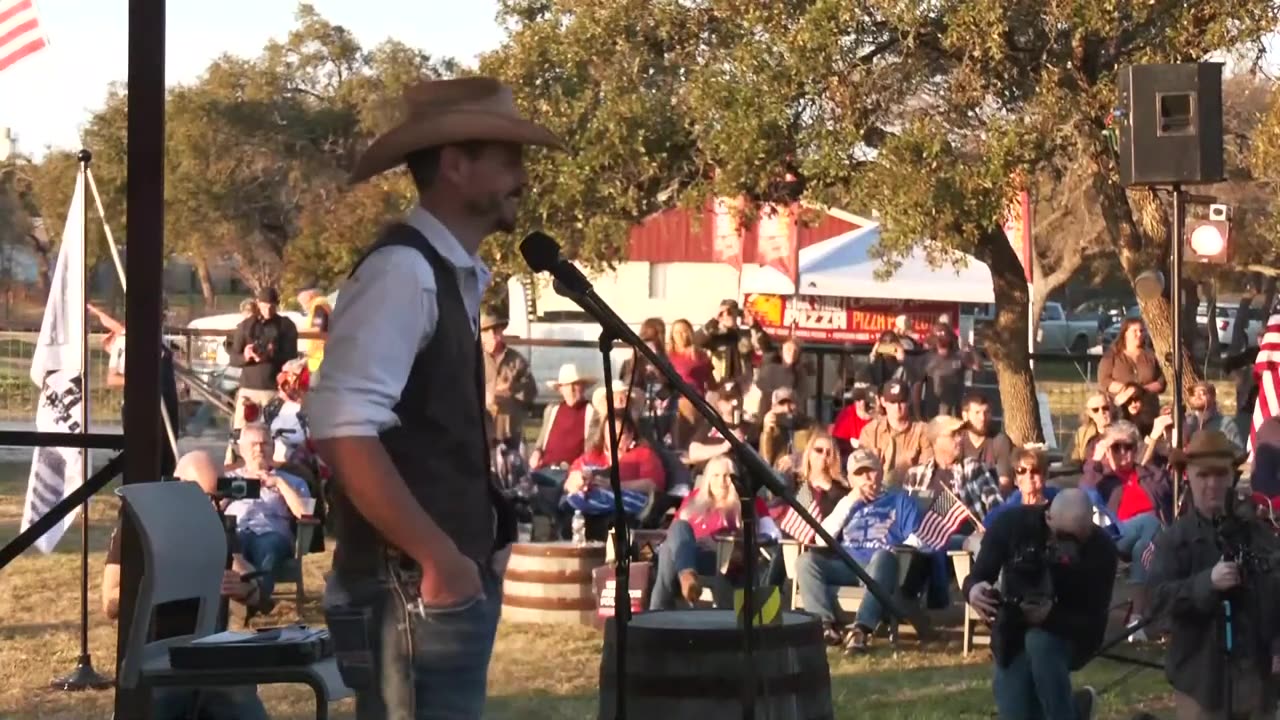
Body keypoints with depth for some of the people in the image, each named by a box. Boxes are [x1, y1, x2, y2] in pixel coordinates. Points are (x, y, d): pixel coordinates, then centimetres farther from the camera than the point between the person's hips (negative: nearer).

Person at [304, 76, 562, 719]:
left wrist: (470, 555, 14)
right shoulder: (404, 270, -15)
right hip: (415, 588, -9)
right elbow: (341, 430, -25)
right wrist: (439, 558, -22)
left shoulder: (454, 276, 14)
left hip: (451, 582, 9)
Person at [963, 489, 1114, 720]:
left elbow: (1093, 623, -22)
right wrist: (974, 590, -39)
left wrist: (1051, 616, -42)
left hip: (1068, 636, -2)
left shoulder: (1101, 548, -23)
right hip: (1013, 638, 2)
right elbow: (975, 578, -13)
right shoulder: (1013, 523, -20)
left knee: (1039, 641, -36)